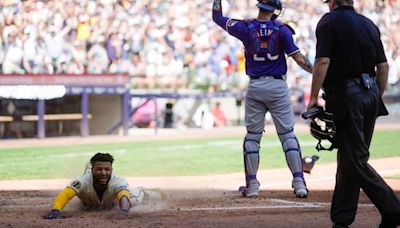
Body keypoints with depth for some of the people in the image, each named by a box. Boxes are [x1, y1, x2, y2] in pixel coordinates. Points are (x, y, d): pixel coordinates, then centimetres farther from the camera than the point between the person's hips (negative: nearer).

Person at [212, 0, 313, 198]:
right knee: (287, 134, 3)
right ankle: (299, 182, -5)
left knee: (252, 135, 10)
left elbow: (217, 17, 9)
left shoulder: (245, 27, -3)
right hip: (278, 87, -1)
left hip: (255, 87, 1)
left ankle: (252, 184, 5)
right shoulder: (281, 29, -6)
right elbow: (298, 58, -10)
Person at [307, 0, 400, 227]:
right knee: (350, 158, 11)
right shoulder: (369, 24, 15)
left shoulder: (329, 21, -4)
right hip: (370, 94, 7)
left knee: (355, 160, -6)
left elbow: (323, 61, -15)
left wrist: (314, 97, -11)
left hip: (346, 96, -7)